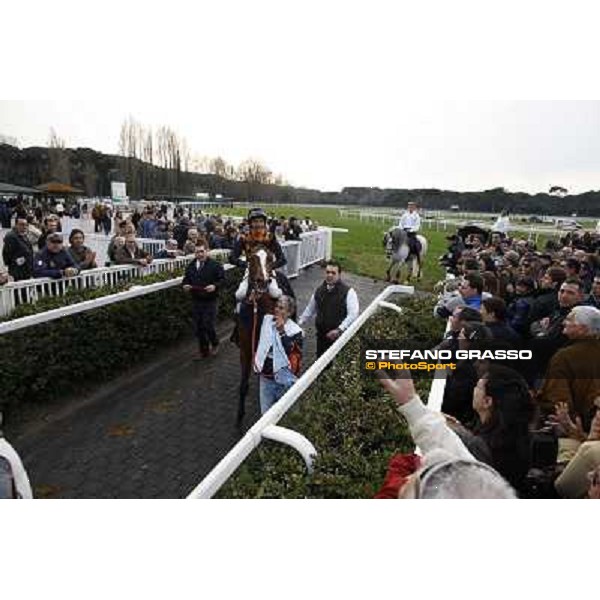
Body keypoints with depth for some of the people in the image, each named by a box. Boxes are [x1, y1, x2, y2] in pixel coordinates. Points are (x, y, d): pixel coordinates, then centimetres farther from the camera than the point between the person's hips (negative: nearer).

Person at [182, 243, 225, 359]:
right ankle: (203, 350, 25)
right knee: (199, 327, 10)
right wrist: (185, 285, -3)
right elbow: (186, 279, 19)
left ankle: (215, 344, 26)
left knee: (209, 326, -5)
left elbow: (222, 279, -8)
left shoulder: (215, 265, -8)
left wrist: (215, 286, -25)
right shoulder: (191, 266, 9)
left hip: (210, 301, -5)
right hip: (196, 301, 5)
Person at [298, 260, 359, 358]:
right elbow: (310, 310, 20)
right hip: (322, 336, 5)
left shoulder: (348, 292, -11)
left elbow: (353, 314, -18)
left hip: (340, 337, -5)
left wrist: (339, 329, -26)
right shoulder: (319, 290, 7)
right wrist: (299, 324, 20)